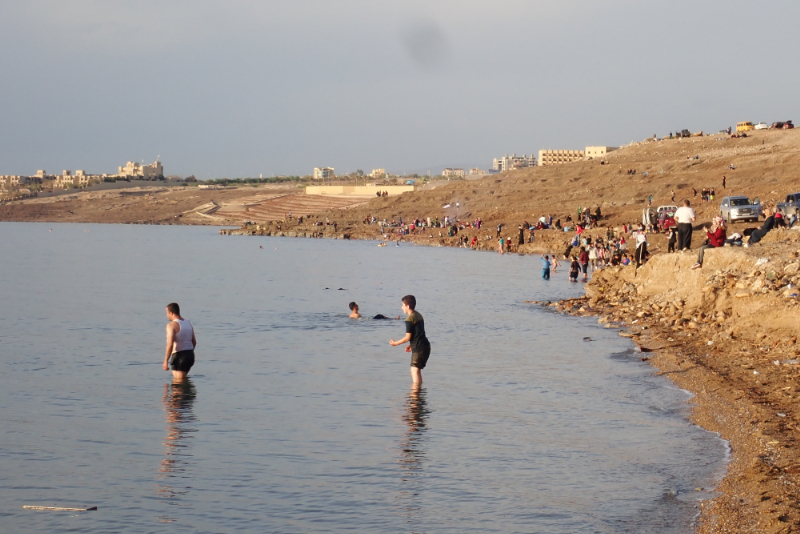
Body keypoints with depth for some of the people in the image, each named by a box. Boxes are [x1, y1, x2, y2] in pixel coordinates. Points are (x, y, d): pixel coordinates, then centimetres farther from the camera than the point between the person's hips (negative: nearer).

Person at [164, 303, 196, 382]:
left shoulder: (172, 325, -12)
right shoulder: (188, 323, 13)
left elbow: (170, 344, -21)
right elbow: (194, 342, 16)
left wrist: (166, 361, -17)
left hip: (179, 356, -8)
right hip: (190, 355, 8)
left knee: (179, 381, -5)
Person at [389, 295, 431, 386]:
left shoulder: (409, 319, -14)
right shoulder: (418, 315, 15)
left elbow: (408, 337, -14)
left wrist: (395, 343, -1)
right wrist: (411, 345, 24)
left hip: (419, 348, -10)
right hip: (425, 346, 10)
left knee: (415, 370, -12)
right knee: (416, 370, 18)